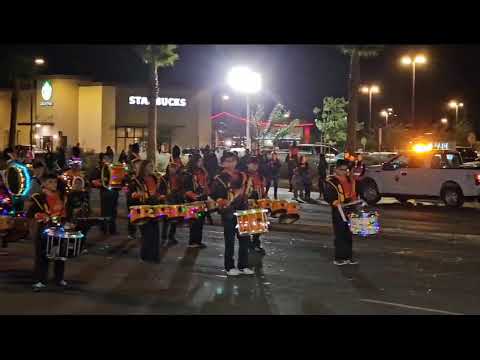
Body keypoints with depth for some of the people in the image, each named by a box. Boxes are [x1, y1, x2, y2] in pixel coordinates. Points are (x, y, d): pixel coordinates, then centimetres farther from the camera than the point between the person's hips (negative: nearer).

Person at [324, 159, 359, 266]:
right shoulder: (331, 182, -8)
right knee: (340, 235, -4)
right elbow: (328, 197, -13)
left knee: (349, 235, 12)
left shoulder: (350, 179, 13)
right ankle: (339, 258, 3)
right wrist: (337, 204, -24)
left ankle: (348, 256, 20)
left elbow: (354, 193, 25)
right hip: (338, 213, -6)